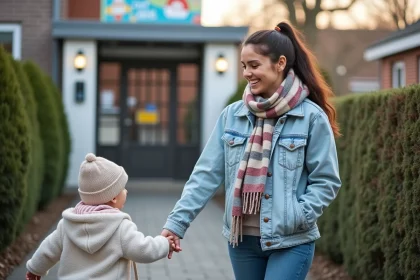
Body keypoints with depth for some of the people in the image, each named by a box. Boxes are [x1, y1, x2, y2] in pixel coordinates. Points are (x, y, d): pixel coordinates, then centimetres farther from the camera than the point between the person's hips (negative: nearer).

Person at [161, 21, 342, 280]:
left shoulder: (311, 117, -8)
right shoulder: (232, 115, 2)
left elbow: (326, 182, -5)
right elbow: (206, 174, 1)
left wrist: (296, 217, -20)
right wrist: (176, 222, -7)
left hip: (291, 242, -4)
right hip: (242, 239, 4)